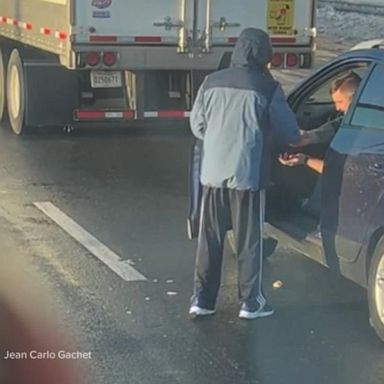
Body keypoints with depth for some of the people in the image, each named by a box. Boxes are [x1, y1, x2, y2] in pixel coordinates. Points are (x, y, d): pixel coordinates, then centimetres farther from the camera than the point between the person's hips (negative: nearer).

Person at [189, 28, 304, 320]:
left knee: (209, 240, 11)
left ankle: (202, 301, 15)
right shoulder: (267, 87, -8)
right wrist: (297, 139, 23)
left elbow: (197, 126, 11)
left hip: (213, 173, 4)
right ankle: (251, 303, 14)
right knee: (249, 241, 7)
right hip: (248, 175, -4)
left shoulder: (211, 83, 3)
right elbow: (289, 132, 0)